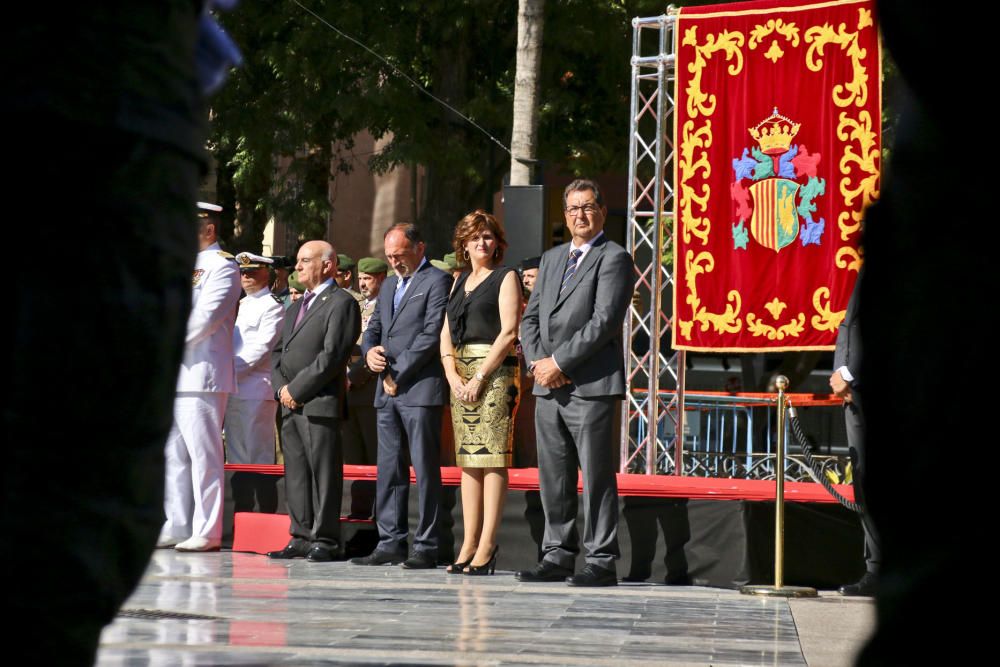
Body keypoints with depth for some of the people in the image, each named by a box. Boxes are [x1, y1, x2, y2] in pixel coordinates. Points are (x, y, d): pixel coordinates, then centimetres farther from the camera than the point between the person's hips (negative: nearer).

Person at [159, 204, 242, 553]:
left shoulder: (222, 267, -6)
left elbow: (203, 318, -16)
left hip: (201, 374, -9)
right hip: (173, 376, 9)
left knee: (203, 453, -7)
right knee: (173, 454, 10)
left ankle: (206, 532, -6)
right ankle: (177, 527, 16)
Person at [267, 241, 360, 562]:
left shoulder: (341, 303, -4)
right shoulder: (295, 307, 24)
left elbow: (333, 355, -13)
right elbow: (278, 352, 21)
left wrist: (297, 389, -13)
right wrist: (281, 387, 2)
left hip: (320, 403, -8)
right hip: (290, 403, 8)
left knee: (324, 472, -6)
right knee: (296, 472, 9)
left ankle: (325, 540, -4)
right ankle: (301, 537, 14)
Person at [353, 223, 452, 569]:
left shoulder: (437, 281, -3)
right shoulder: (389, 286, 23)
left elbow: (432, 335, -12)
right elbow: (374, 329, 25)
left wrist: (398, 374, -11)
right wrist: (369, 350, 1)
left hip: (420, 388, -8)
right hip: (387, 391, 8)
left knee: (426, 470, -6)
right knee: (389, 470, 6)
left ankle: (426, 547, -5)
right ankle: (391, 542, 9)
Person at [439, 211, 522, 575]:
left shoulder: (506, 277, 0)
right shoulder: (460, 282, 19)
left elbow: (509, 332, -10)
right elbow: (446, 333, 15)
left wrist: (480, 376, -14)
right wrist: (453, 375, -1)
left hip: (495, 371, -7)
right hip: (460, 373, 7)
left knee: (492, 458, -10)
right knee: (467, 459, 5)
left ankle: (486, 546, -12)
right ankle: (469, 544, 5)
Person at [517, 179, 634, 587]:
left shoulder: (614, 258, -3)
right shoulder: (552, 259, 21)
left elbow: (604, 321, -13)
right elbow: (531, 317, 18)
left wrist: (559, 361, -14)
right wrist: (538, 362, 0)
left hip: (591, 385, -7)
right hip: (548, 386, 7)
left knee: (597, 476, -5)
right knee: (554, 477, 8)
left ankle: (601, 563, -3)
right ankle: (558, 557, 15)